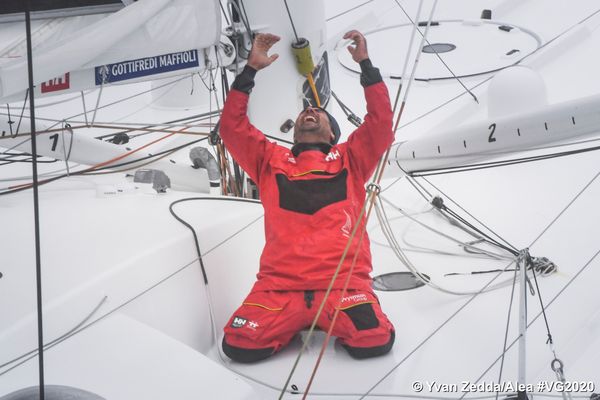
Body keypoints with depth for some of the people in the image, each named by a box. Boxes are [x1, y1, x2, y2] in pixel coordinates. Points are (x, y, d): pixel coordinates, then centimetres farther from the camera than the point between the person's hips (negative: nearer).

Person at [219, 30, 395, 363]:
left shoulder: (349, 159, 22)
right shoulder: (271, 161, 23)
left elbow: (381, 122, 9)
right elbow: (232, 127, 13)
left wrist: (365, 64, 6)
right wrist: (251, 69, 8)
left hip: (343, 283, 0)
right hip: (280, 285, 1)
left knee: (376, 341, -26)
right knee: (238, 345, -22)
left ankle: (330, 320, 8)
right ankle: (293, 323, 9)